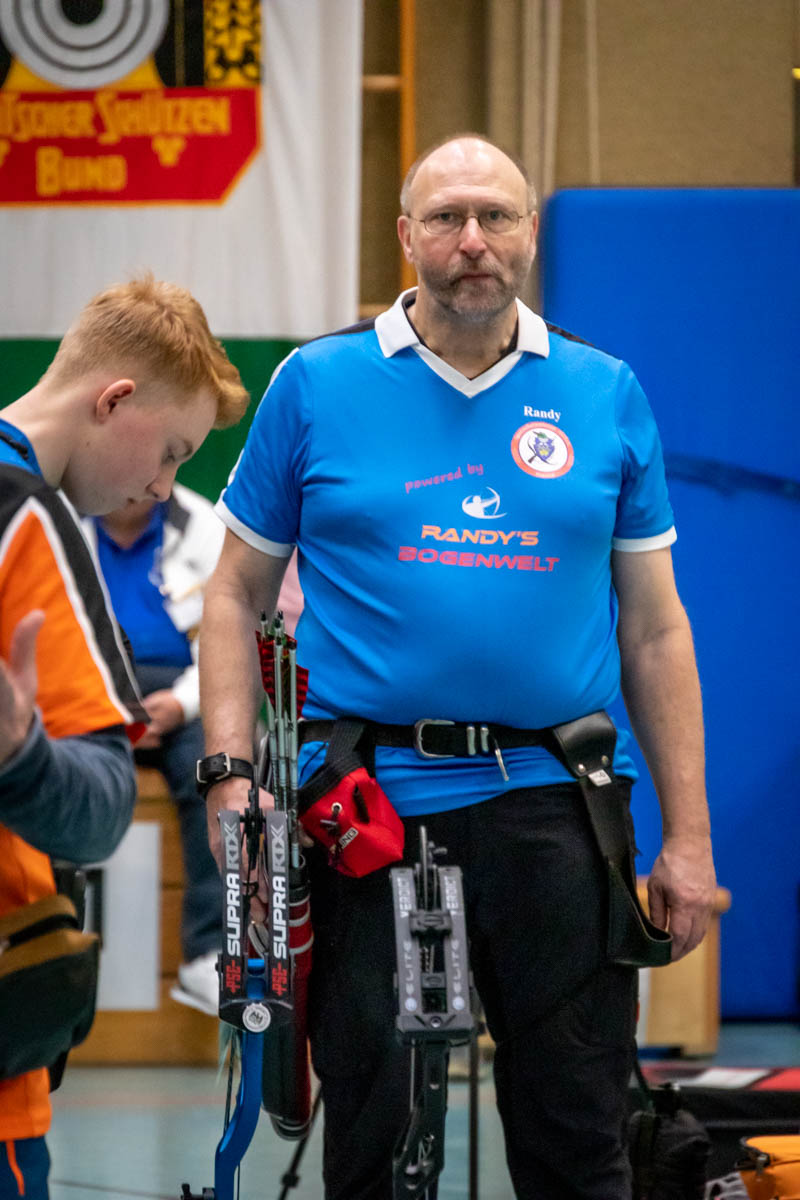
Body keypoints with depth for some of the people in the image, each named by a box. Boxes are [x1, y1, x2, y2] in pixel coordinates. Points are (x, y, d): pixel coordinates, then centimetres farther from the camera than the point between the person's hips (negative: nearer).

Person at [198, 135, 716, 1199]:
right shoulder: (316, 385, 4)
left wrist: (688, 835, 5)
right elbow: (235, 598, 8)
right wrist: (232, 777, -5)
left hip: (551, 804, 1)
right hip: (365, 798, -1)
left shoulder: (607, 395, 8)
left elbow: (653, 625, 9)